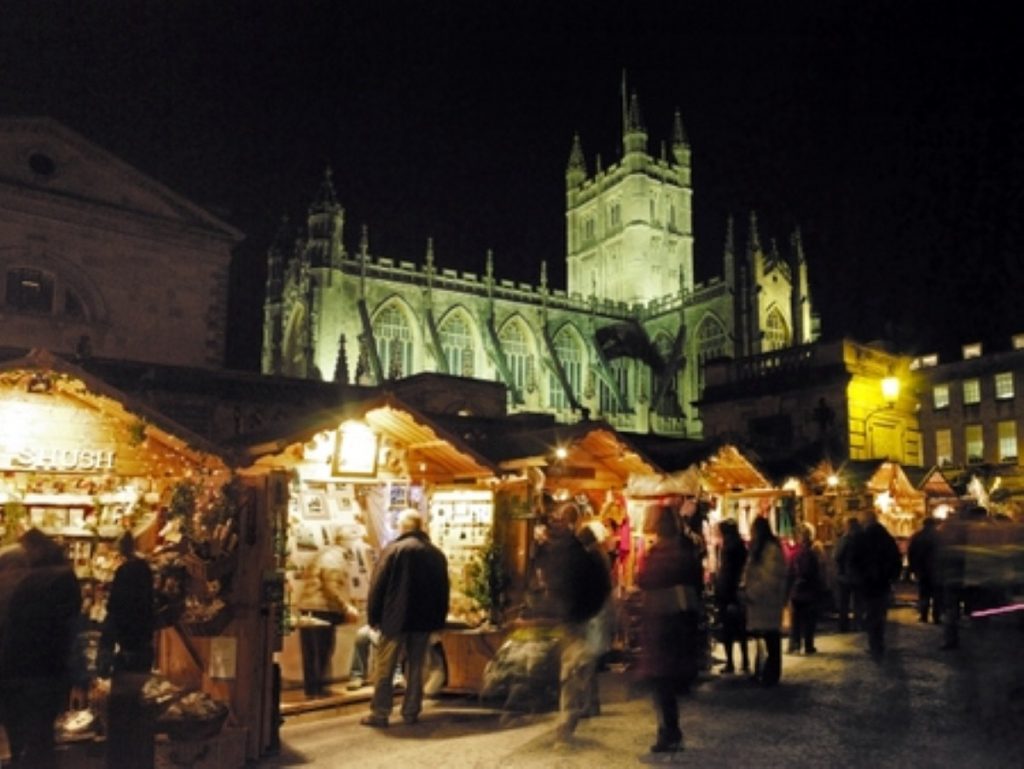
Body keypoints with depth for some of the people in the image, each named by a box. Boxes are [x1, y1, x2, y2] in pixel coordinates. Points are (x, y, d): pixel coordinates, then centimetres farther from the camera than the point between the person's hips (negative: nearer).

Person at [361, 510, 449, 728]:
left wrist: (373, 616, -1)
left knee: (384, 668, 4)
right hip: (424, 621, 5)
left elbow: (377, 586, -9)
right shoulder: (437, 554, 8)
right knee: (415, 668, 12)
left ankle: (380, 713, 5)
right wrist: (438, 620, 16)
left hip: (395, 619, -4)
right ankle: (411, 712, 14)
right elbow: (443, 590, 11)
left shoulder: (394, 549, -8)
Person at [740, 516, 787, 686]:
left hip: (768, 600, -9)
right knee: (761, 637, 13)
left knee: (770, 638, -1)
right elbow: (751, 572, 21)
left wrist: (752, 593, -18)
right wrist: (745, 586, 4)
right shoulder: (757, 548, 16)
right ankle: (762, 671, 20)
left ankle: (771, 674, 7)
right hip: (758, 599, 9)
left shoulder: (772, 549, -14)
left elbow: (770, 578, -20)